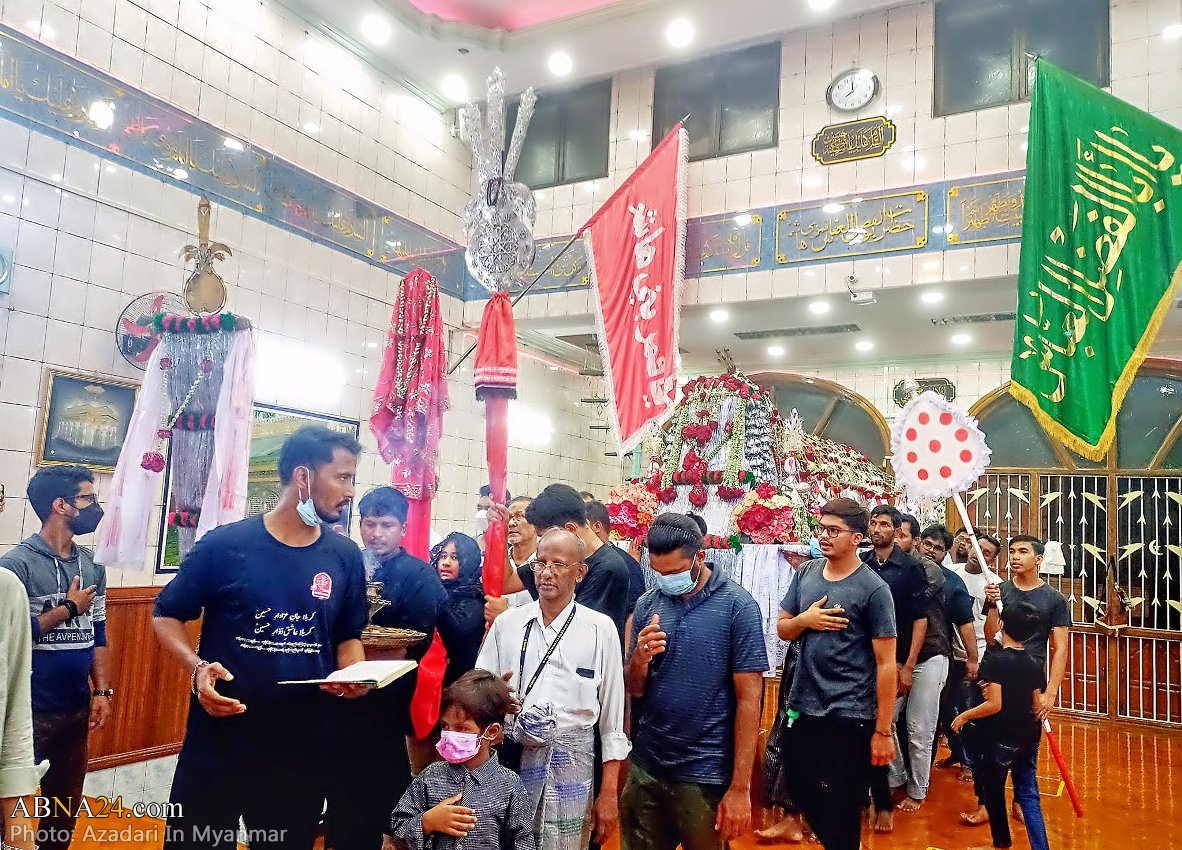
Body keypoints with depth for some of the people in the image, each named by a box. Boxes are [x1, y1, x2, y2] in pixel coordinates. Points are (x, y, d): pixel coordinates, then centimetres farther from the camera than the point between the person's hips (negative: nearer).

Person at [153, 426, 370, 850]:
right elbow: (167, 615, 1)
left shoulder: (344, 557, 0)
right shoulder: (225, 544, -10)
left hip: (304, 744, 3)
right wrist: (197, 668, -17)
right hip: (219, 738, -3)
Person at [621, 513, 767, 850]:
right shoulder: (647, 605, 1)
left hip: (705, 774, -4)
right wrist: (639, 660, -16)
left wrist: (740, 787, -12)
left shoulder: (738, 606, -10)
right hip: (645, 767, 4)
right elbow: (634, 690, 6)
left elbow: (748, 699, -10)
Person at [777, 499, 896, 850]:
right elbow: (782, 629, 11)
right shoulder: (806, 574, 4)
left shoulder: (874, 589, -12)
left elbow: (886, 663, -11)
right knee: (804, 795, 18)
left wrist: (883, 730, -12)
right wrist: (804, 620, -12)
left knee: (840, 810, 7)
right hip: (804, 708, 6)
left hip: (849, 716, -6)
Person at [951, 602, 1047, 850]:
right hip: (1028, 738, 6)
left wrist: (964, 716, -9)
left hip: (1000, 739, -6)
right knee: (1028, 794, 15)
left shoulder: (996, 659, -18)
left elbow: (994, 704, -21)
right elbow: (1037, 707, 6)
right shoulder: (1033, 664, 1)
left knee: (994, 792, 12)